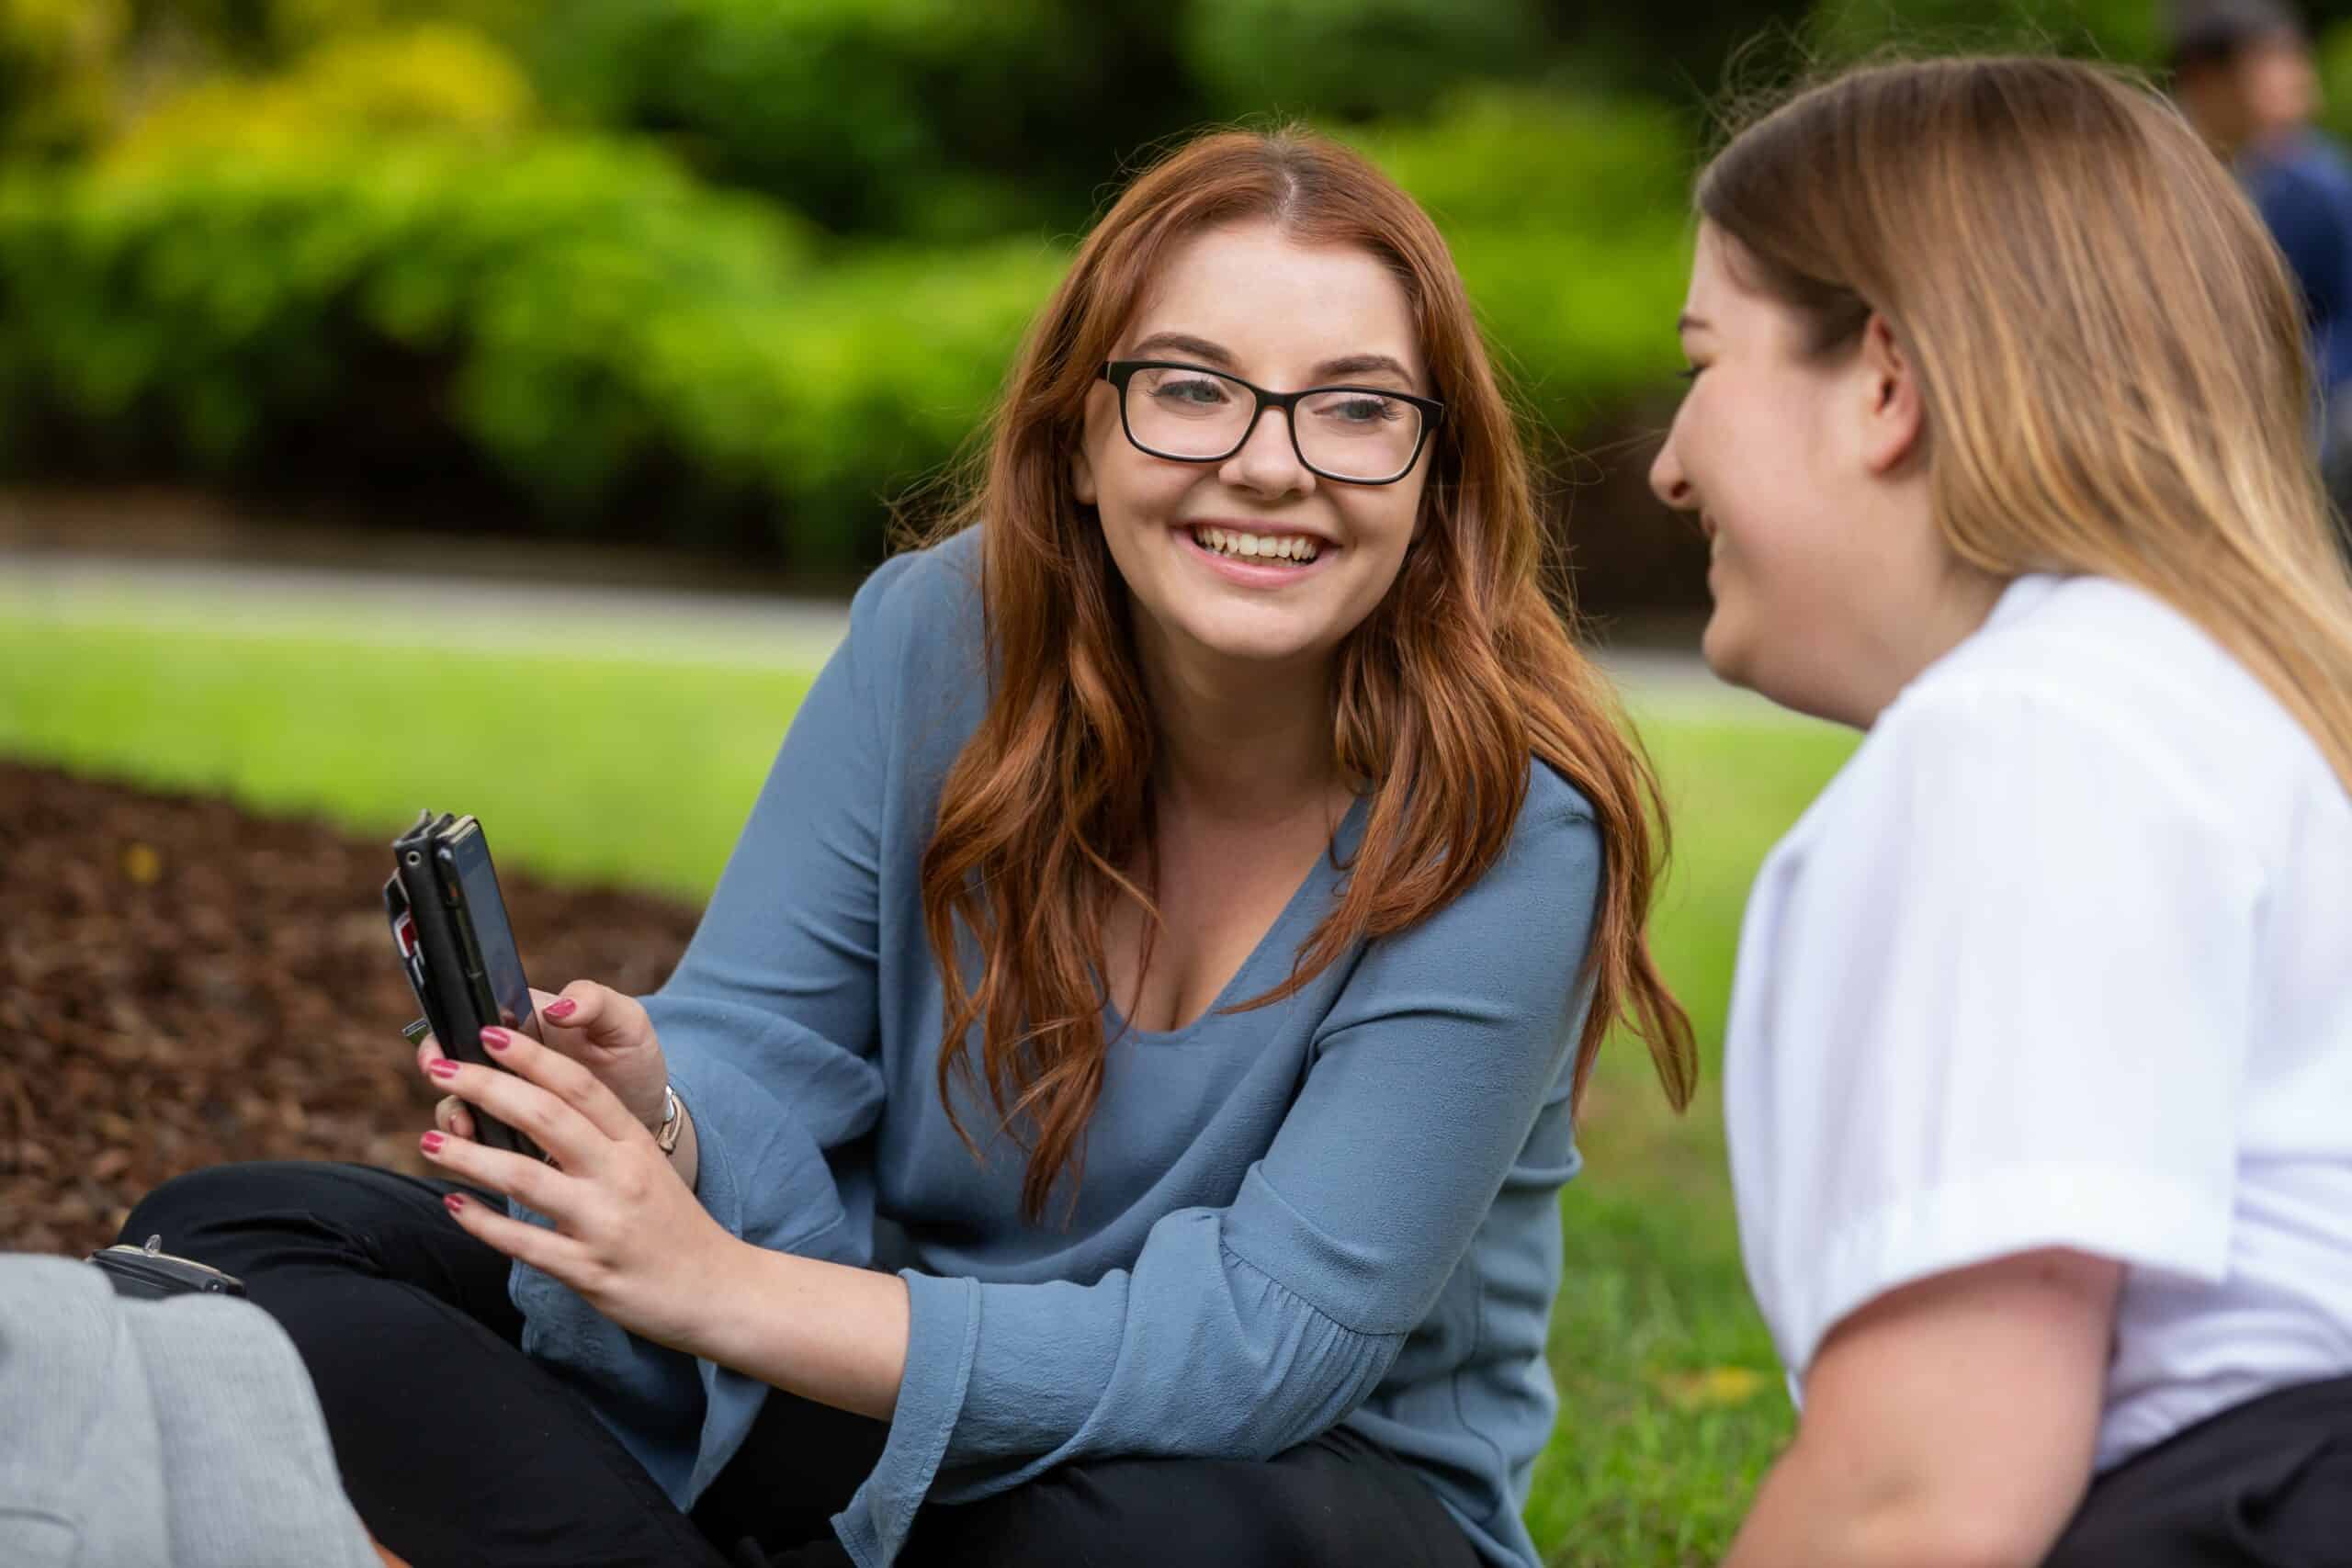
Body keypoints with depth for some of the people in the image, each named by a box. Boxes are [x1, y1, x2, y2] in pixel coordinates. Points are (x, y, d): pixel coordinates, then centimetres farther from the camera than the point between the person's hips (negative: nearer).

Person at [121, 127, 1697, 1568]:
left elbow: (1261, 1348, -25)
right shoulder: (946, 631, -9)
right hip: (882, 1368, 4)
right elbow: (763, 1050, -8)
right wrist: (659, 1122, -35)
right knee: (229, 1235, -9)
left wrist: (725, 1292, -33)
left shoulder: (1508, 829, -21)